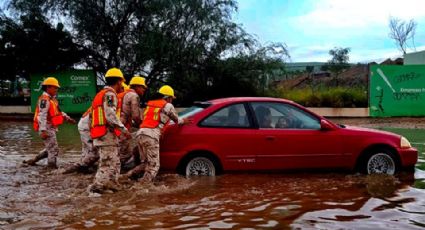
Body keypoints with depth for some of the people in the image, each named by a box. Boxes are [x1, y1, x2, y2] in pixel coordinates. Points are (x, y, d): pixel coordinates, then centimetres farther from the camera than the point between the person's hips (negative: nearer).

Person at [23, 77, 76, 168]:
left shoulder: (52, 99, 16)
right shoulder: (44, 99, -16)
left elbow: (58, 112, 24)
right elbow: (42, 115, -24)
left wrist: (68, 118, 13)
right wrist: (43, 130, -29)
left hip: (51, 128, 10)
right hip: (47, 129, -10)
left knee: (49, 150, 20)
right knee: (54, 150, -6)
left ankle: (32, 161, 29)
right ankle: (52, 167, 0)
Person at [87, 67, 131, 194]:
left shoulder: (100, 94, 22)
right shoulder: (110, 94, -9)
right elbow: (111, 115, -20)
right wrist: (124, 130, -16)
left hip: (99, 135, 10)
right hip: (107, 135, -10)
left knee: (115, 163, 15)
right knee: (108, 164, -8)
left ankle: (112, 184, 18)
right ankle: (97, 186, -7)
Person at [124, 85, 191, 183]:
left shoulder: (150, 103, 25)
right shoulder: (168, 106, 7)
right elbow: (176, 120, 18)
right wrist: (183, 121, 41)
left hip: (140, 133, 7)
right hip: (151, 135, -7)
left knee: (146, 162, 19)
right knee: (154, 165, -1)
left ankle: (129, 174, 6)